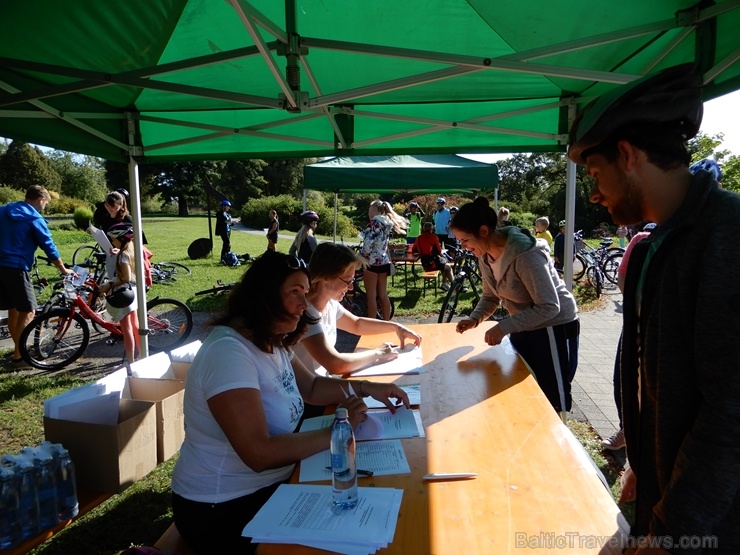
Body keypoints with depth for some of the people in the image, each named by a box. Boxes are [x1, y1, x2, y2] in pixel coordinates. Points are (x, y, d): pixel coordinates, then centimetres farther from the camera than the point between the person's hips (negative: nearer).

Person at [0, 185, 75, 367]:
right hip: (16, 268, -8)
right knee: (27, 312, -1)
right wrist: (63, 269, 4)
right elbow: (49, 247, -6)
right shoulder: (35, 219, -6)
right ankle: (18, 357, 0)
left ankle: (19, 350, 24)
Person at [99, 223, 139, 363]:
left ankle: (130, 361, 4)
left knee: (126, 329, -2)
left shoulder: (123, 255, -19)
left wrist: (109, 285, -16)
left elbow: (126, 278, -23)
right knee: (135, 325, 18)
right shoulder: (130, 251, 7)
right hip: (132, 292, 9)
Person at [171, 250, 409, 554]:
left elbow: (312, 387, 12)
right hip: (222, 509, -8)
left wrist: (366, 388, -4)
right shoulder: (229, 352, -28)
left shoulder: (272, 343, 2)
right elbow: (260, 453, -32)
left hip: (270, 485, 8)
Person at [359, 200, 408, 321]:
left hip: (372, 262, -8)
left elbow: (367, 245, -19)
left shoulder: (373, 224, -13)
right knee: (383, 295, 12)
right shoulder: (387, 224, 12)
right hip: (384, 262, 8)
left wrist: (359, 256, -5)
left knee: (371, 296, -1)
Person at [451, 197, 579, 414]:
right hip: (523, 329, 8)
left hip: (554, 328, -8)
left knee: (550, 404, 4)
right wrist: (474, 318, -12)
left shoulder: (526, 254, -31)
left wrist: (504, 327, -32)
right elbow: (491, 296, 7)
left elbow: (549, 307, -30)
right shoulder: (485, 256, -5)